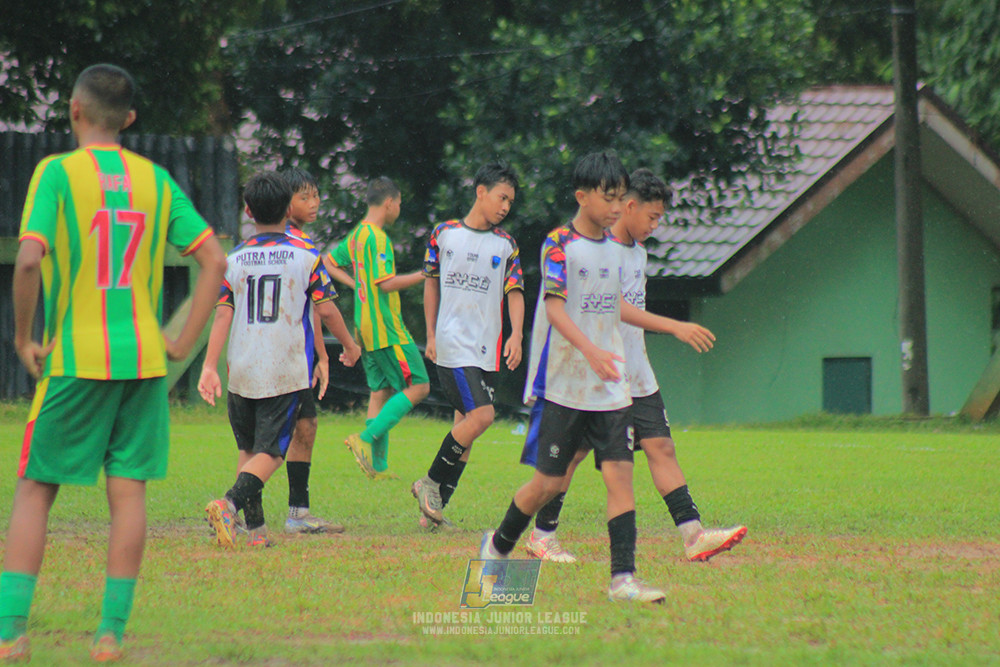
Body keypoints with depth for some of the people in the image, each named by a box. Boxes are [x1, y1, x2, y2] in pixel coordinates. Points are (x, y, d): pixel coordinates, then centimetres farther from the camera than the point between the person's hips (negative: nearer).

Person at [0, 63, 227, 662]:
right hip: (144, 359, 3)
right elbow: (214, 260, 3)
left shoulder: (57, 173, -6)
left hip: (76, 359, -3)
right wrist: (183, 345, 6)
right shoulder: (157, 181, 6)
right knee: (129, 492, 6)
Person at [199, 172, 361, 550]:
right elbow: (326, 309, 0)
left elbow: (222, 315, -4)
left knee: (248, 449, 16)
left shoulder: (233, 260, 2)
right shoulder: (306, 256, -2)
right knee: (269, 451, -4)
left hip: (242, 373, 2)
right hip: (286, 373, -2)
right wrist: (350, 346, 16)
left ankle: (255, 527, 11)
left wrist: (209, 367, -6)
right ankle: (231, 503, -28)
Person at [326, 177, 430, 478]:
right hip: (387, 329, -10)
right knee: (418, 387, -6)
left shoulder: (356, 235, 13)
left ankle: (378, 465, 8)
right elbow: (387, 283, -21)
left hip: (366, 327, 10)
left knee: (380, 391, 11)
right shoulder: (377, 238, -15)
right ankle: (366, 439, -14)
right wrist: (423, 275, -12)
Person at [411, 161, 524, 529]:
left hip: (487, 349, 4)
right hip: (452, 344, -4)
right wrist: (431, 335, 9)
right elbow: (432, 282, 12)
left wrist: (516, 335, -11)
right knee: (482, 415, -19)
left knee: (465, 424, 3)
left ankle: (435, 506, 11)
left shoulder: (506, 245, 8)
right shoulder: (445, 233, 3)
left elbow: (515, 292, 5)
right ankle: (431, 482, -2)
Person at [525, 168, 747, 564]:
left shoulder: (637, 252, 14)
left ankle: (693, 535, -8)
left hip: (636, 378, 8)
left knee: (661, 447, -1)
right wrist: (674, 326, -30)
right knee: (574, 452, 0)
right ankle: (541, 535, 13)